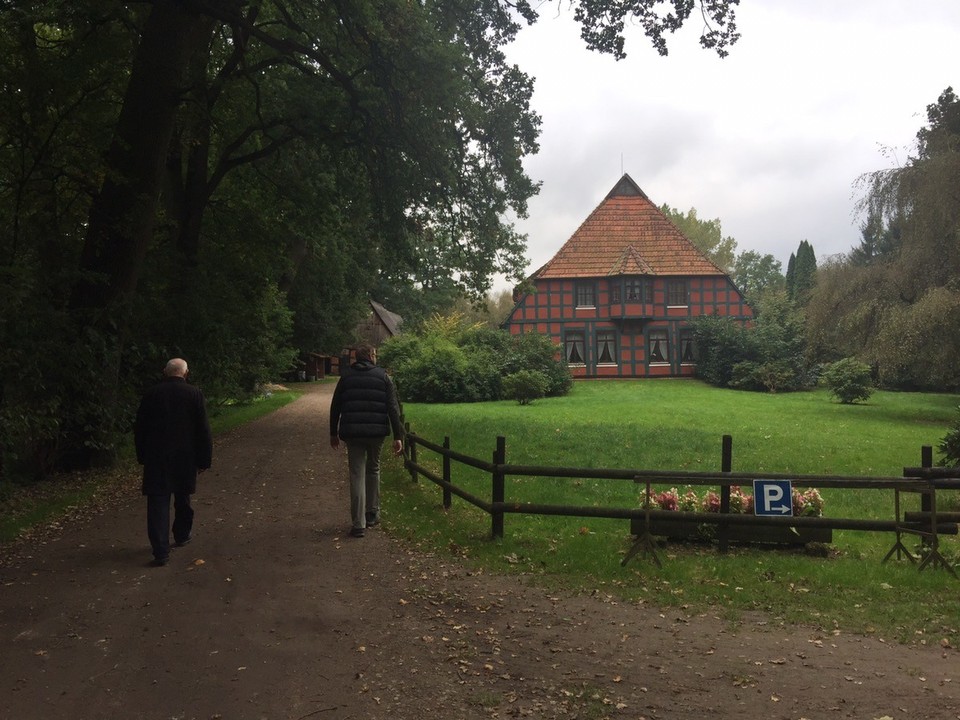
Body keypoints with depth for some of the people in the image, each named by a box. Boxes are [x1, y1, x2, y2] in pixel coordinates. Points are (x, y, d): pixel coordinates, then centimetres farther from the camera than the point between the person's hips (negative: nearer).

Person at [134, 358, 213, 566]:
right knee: (182, 499, 20)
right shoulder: (194, 394, -6)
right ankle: (182, 535, 37)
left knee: (158, 502, -1)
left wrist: (142, 456, 15)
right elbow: (203, 430, -6)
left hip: (156, 457, 0)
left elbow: (139, 429, 5)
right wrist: (204, 459, 1)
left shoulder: (151, 394, -1)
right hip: (185, 458, 0)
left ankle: (161, 551, -7)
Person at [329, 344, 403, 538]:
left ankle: (358, 524, -5)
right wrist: (398, 436, -6)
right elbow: (393, 408, -5)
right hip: (377, 432, 0)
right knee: (373, 470, 20)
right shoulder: (383, 376, 3)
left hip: (352, 433, 1)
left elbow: (335, 407, 12)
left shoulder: (346, 378, 8)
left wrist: (333, 433, 22)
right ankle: (372, 514, 26)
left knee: (357, 475, 1)